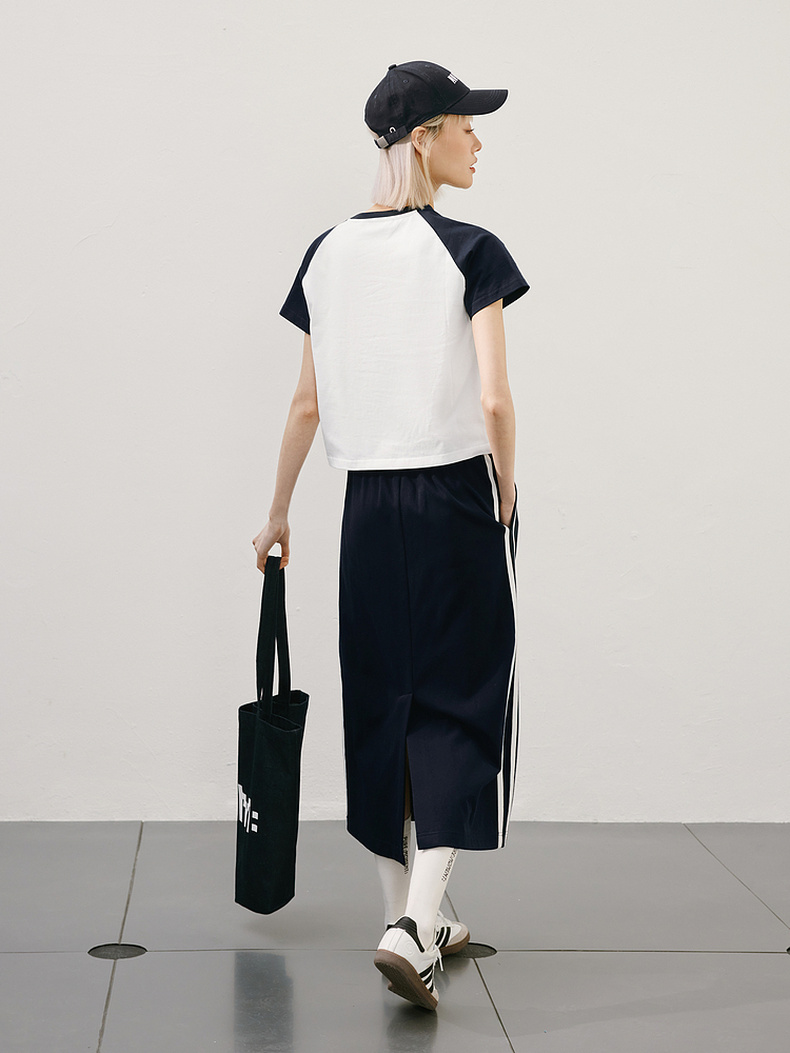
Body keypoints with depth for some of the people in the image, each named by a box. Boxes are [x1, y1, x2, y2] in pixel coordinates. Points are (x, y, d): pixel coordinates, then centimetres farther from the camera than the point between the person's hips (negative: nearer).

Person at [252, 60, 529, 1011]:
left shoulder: (327, 255, 5)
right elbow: (492, 401, -16)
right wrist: (505, 498, -1)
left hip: (369, 505, 5)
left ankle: (406, 915, 21)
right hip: (457, 501, -5)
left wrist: (278, 513, 18)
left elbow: (306, 406, 8)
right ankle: (416, 923, -10)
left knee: (380, 703, 13)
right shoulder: (469, 253, -10)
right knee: (457, 703, 2)